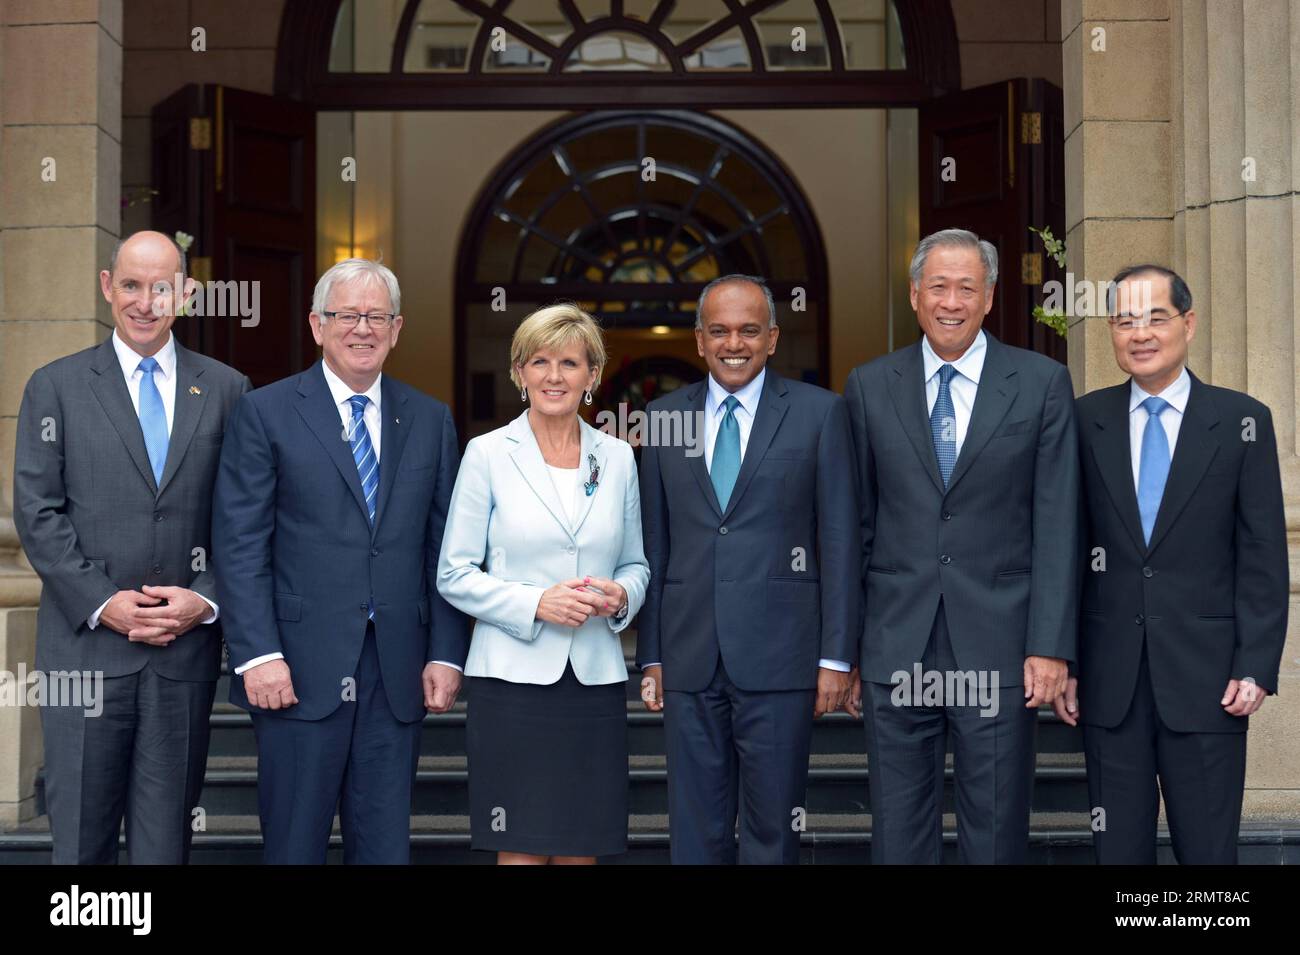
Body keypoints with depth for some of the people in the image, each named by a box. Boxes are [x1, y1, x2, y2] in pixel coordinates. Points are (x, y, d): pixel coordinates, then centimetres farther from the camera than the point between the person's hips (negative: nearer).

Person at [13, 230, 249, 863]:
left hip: (187, 645, 1)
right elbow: (36, 512, -1)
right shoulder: (55, 387, 4)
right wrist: (101, 603, -11)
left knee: (167, 835, 8)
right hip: (85, 640, -1)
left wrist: (207, 599, -8)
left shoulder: (226, 390, 7)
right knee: (81, 835, 6)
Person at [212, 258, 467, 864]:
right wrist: (258, 655, -12)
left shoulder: (431, 421, 11)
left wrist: (446, 654, 2)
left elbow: (444, 549, 10)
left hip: (398, 673, 3)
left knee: (385, 846, 9)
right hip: (300, 671, -3)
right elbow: (239, 546, -4)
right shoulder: (265, 414, 1)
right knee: (293, 846, 5)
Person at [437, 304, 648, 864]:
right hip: (514, 676, -3)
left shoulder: (617, 458, 9)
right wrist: (536, 603, -15)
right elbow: (454, 575, -1)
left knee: (581, 850, 6)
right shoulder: (488, 454, 0)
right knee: (522, 850, -2)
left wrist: (621, 596, -6)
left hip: (596, 678, 3)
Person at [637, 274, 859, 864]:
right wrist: (651, 655, 8)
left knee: (772, 830, 6)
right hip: (690, 660, 3)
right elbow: (654, 543, 11)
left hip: (780, 656, -2)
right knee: (695, 830, 9)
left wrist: (837, 656, -5)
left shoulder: (819, 412, 1)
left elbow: (839, 539, -1)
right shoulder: (665, 416, 10)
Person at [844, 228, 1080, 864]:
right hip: (896, 644, 1)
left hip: (1000, 645, -1)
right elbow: (858, 524, 8)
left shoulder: (1043, 383, 2)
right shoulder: (869, 387, 7)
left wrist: (1050, 645, -7)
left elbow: (1056, 524, -1)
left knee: (996, 834, 7)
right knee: (898, 833, 8)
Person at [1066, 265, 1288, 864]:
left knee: (1209, 849, 3)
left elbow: (1263, 556, 1)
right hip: (1109, 680, 2)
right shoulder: (1085, 422, 6)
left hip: (1204, 679, -1)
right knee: (1119, 848, 8)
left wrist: (1257, 667, -6)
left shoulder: (1240, 420, 2)